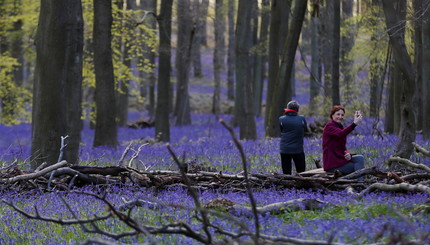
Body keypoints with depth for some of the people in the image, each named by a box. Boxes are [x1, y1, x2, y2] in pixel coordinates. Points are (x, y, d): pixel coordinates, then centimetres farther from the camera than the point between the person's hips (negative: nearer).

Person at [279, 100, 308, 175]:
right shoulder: (302, 119, -5)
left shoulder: (282, 119, -6)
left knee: (286, 173, 4)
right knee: (301, 172, 7)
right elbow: (306, 130, 7)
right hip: (298, 149, -1)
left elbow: (281, 131, 7)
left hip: (284, 150, 1)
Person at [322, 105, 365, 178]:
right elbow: (341, 134, -32)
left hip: (340, 158, 8)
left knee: (360, 158, -12)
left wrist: (347, 154, -8)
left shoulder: (340, 127, 18)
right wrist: (354, 123, -42)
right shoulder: (329, 126, -10)